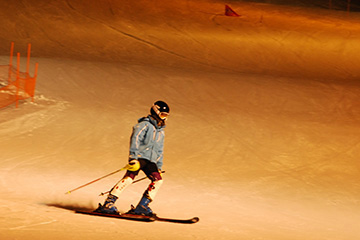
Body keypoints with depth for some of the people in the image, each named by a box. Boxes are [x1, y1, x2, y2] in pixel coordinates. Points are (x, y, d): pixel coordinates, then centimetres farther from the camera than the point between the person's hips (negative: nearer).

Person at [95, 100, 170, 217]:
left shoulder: (161, 132, 22)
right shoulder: (144, 125, -2)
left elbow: (159, 151, 29)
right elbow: (135, 140, -13)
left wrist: (159, 167, 23)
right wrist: (133, 157, -23)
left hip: (150, 161, 8)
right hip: (139, 157, -8)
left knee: (158, 180, -10)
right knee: (129, 177, -23)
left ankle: (141, 207, -7)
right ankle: (108, 204, -25)